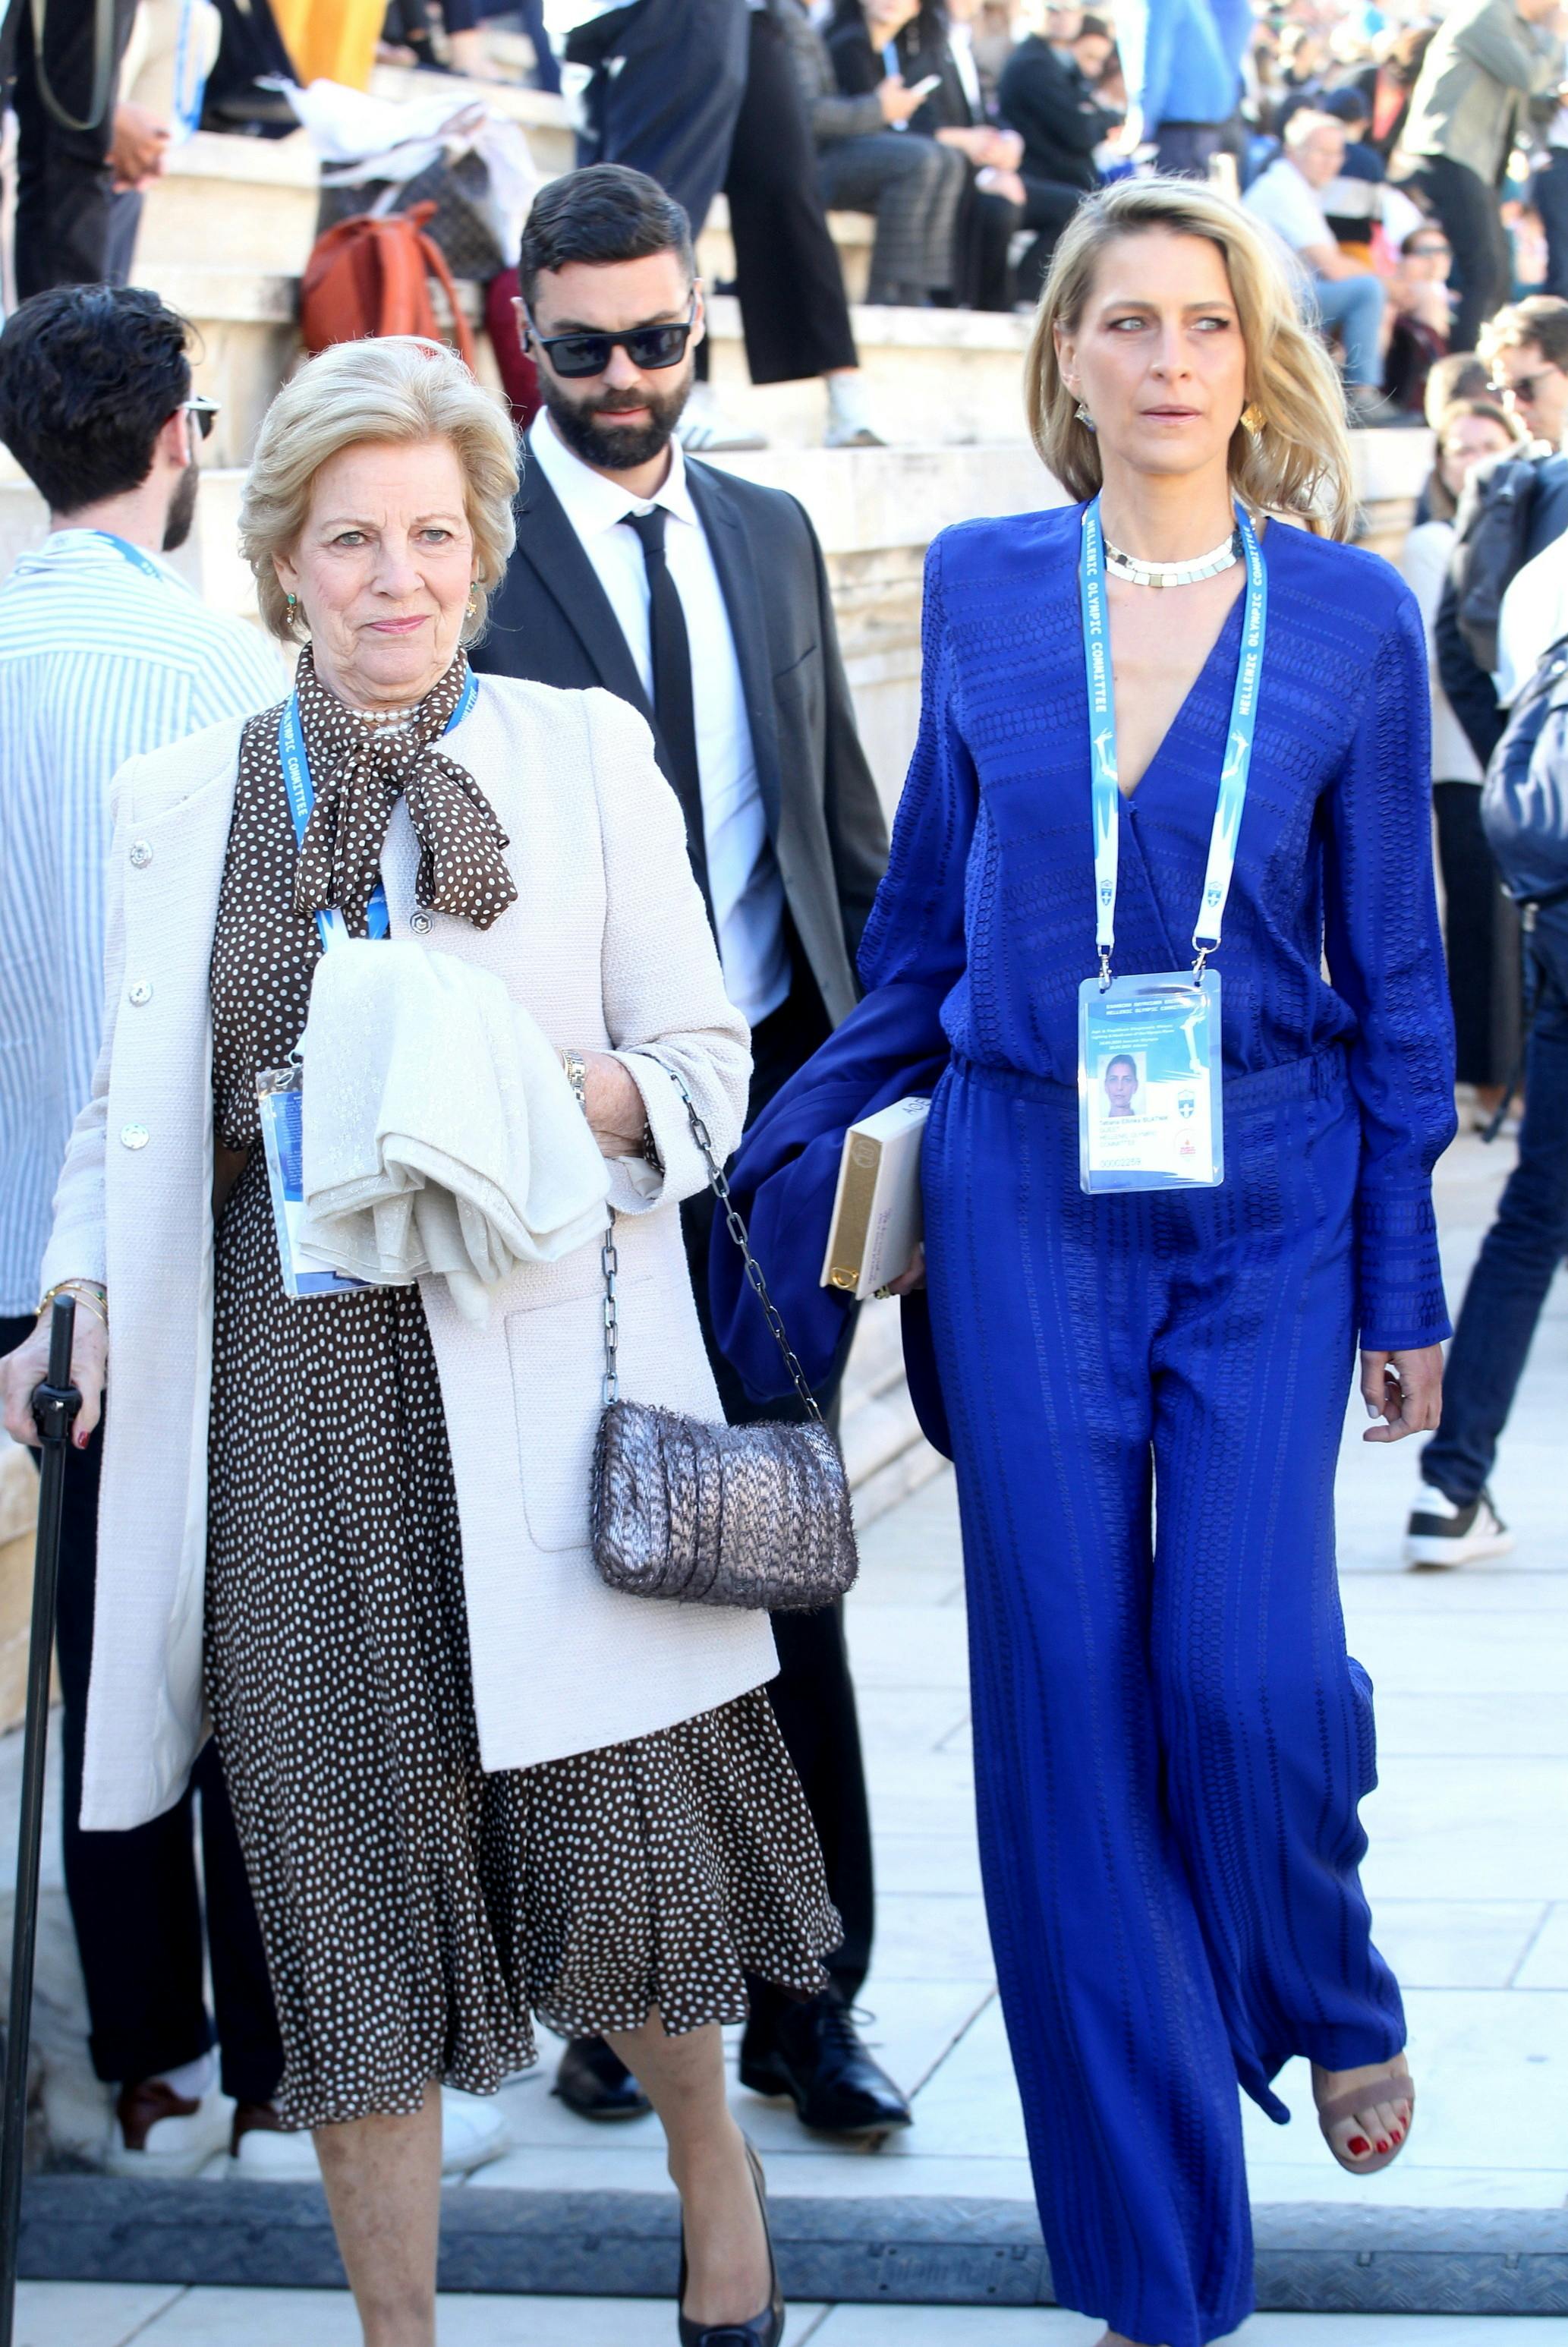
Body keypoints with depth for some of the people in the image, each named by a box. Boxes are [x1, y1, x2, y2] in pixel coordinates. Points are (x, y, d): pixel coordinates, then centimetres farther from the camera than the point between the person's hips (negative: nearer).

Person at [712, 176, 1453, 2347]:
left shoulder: (1351, 616, -1)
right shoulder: (981, 589, 3)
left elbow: (1393, 969, 3)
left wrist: (1403, 1285, 3)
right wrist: (807, 1147, 13)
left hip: (1265, 1205, -1)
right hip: (1026, 1200, 1)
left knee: (1252, 1667, -11)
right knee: (1070, 1697, 1)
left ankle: (1332, 1997, 24)